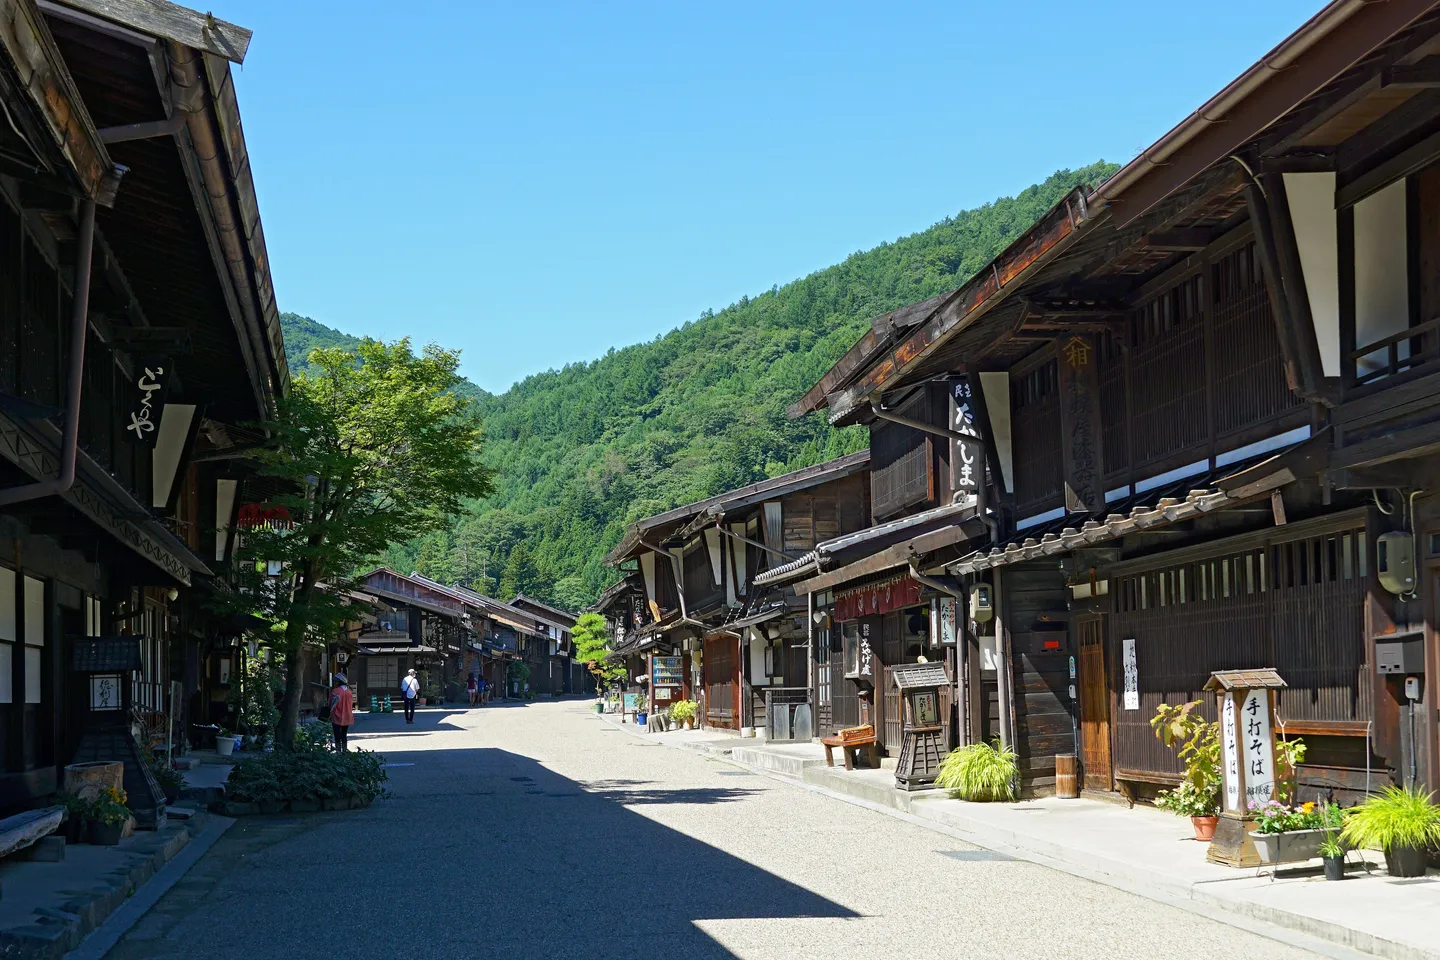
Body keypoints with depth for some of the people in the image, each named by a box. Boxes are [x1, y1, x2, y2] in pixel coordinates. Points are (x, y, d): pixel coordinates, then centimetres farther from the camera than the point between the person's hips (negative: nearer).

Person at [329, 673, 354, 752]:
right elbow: (351, 704, 10)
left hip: (337, 718, -6)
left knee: (337, 737, 0)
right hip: (347, 718, 6)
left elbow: (332, 705, -12)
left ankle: (338, 751, -2)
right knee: (344, 735, 15)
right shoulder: (349, 691, 5)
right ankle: (345, 750, 15)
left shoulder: (336, 691, -15)